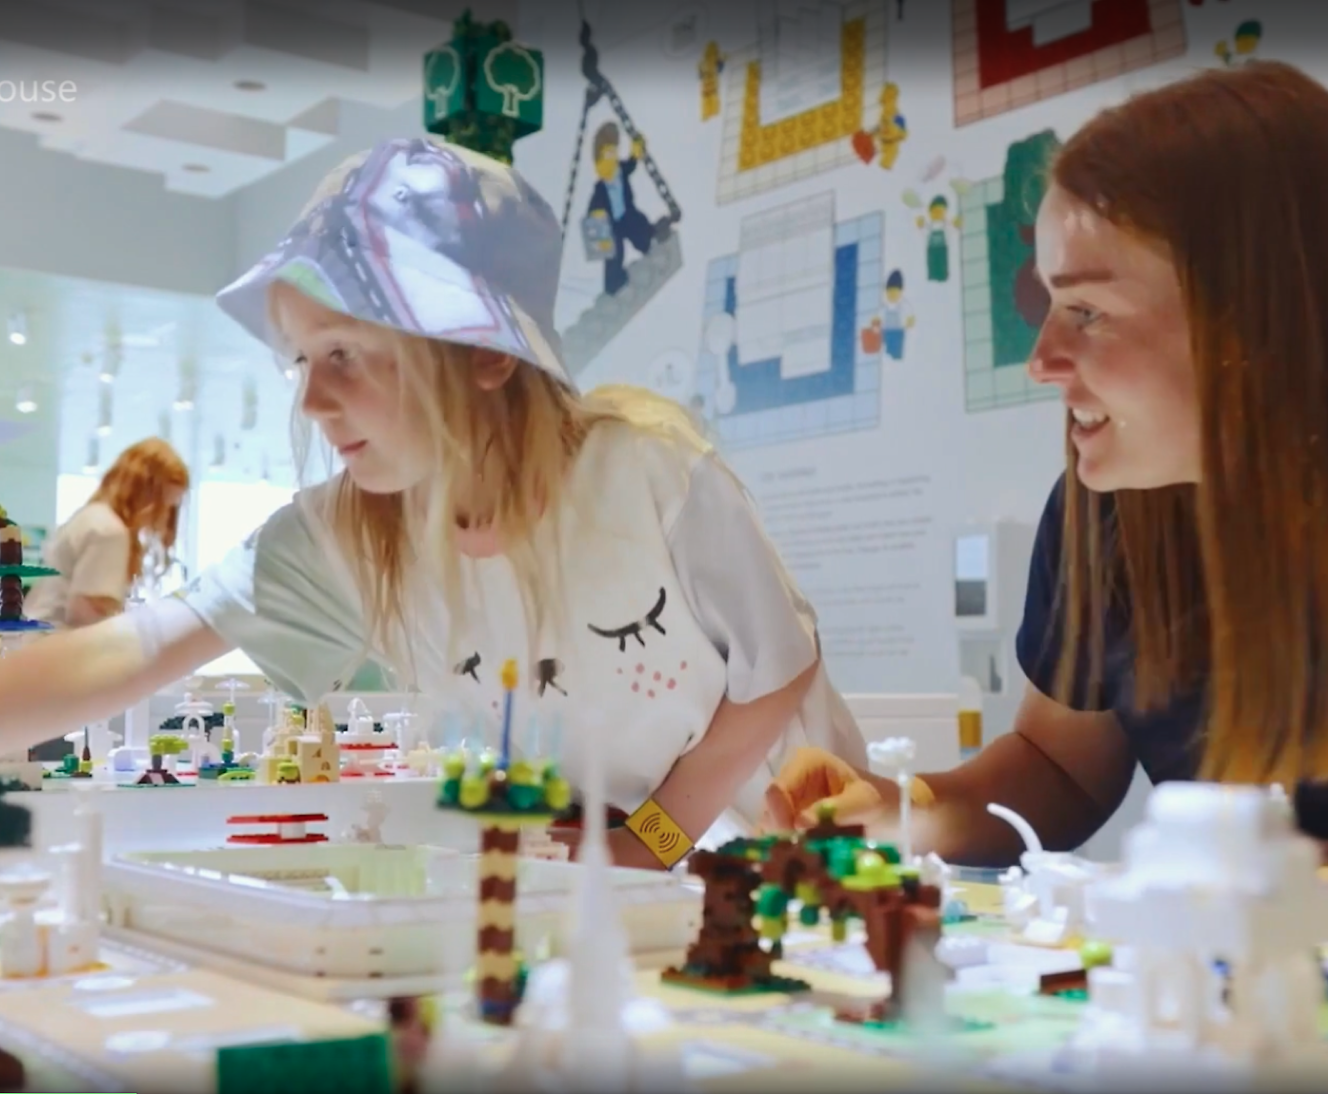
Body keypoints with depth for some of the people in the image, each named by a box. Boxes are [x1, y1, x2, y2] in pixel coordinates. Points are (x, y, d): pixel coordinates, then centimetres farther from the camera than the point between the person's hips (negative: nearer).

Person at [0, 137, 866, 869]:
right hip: (607, 867, 3)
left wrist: (647, 847, -15)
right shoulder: (340, 537, -18)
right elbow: (128, 653, -23)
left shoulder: (654, 471, -28)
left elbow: (780, 675, -15)